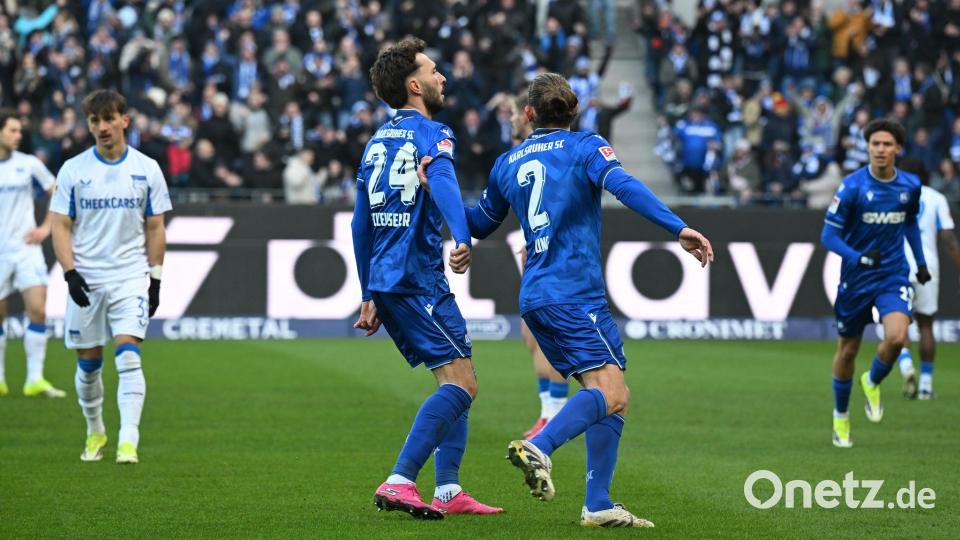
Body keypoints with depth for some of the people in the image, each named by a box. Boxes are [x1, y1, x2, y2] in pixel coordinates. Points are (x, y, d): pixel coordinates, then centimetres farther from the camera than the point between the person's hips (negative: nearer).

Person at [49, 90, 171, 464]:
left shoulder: (147, 169, 2)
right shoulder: (73, 170, 1)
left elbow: (155, 229, 7)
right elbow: (61, 226, 1)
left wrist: (155, 279, 2)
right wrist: (70, 272, -11)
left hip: (131, 278, -1)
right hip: (85, 279, 1)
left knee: (129, 355, -16)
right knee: (88, 362, 8)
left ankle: (128, 440, -20)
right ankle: (95, 432, 28)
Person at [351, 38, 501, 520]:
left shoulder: (378, 141, 19)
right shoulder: (429, 132, -6)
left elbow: (361, 225, 22)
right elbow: (442, 181, -28)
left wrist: (369, 296, 26)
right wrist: (462, 238, -45)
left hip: (386, 281, 9)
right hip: (418, 279, -9)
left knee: (456, 383, 15)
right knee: (461, 383, -11)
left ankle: (448, 491, 10)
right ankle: (399, 482, -21)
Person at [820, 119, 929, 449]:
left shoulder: (910, 186, -2)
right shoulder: (852, 186, -14)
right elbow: (829, 235, -13)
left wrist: (921, 262, 20)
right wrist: (858, 257, -28)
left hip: (893, 275, 2)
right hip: (855, 279, -2)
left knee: (897, 337, -23)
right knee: (848, 349, 9)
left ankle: (873, 382, 10)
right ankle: (841, 417, 30)